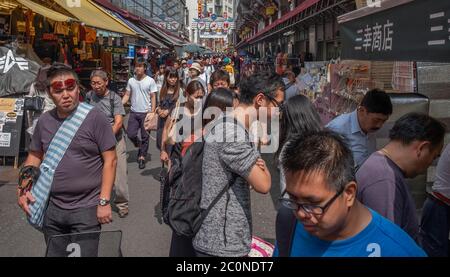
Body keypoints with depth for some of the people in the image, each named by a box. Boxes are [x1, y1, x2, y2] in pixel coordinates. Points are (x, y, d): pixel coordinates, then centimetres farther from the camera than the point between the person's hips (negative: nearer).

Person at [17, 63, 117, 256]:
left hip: (86, 209, -5)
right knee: (54, 253, 19)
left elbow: (110, 160, -10)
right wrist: (22, 187, 0)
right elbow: (34, 157, 16)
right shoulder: (44, 121, 4)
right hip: (52, 209, 5)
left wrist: (104, 201, -14)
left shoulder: (95, 118, -10)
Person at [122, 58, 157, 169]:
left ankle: (142, 157, 16)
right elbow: (127, 95, 9)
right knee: (131, 134, -1)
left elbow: (153, 97, -4)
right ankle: (139, 146, 30)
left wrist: (152, 112, -11)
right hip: (134, 112, 3)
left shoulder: (150, 81, -5)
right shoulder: (131, 80, 5)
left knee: (144, 137, 5)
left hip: (146, 113, -3)